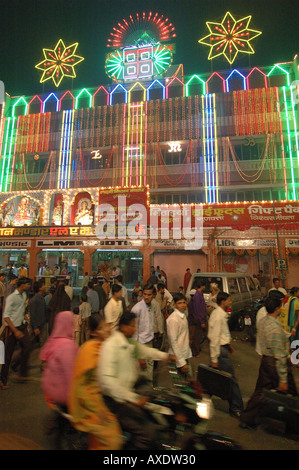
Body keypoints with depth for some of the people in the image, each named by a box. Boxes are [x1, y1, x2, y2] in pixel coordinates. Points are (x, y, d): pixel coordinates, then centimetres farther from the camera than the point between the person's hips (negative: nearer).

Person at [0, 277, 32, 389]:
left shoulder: (24, 295, 5)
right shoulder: (11, 298, -18)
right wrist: (15, 331, -22)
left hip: (22, 326, 6)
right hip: (12, 327, -6)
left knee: (27, 347, -4)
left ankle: (22, 374, 10)